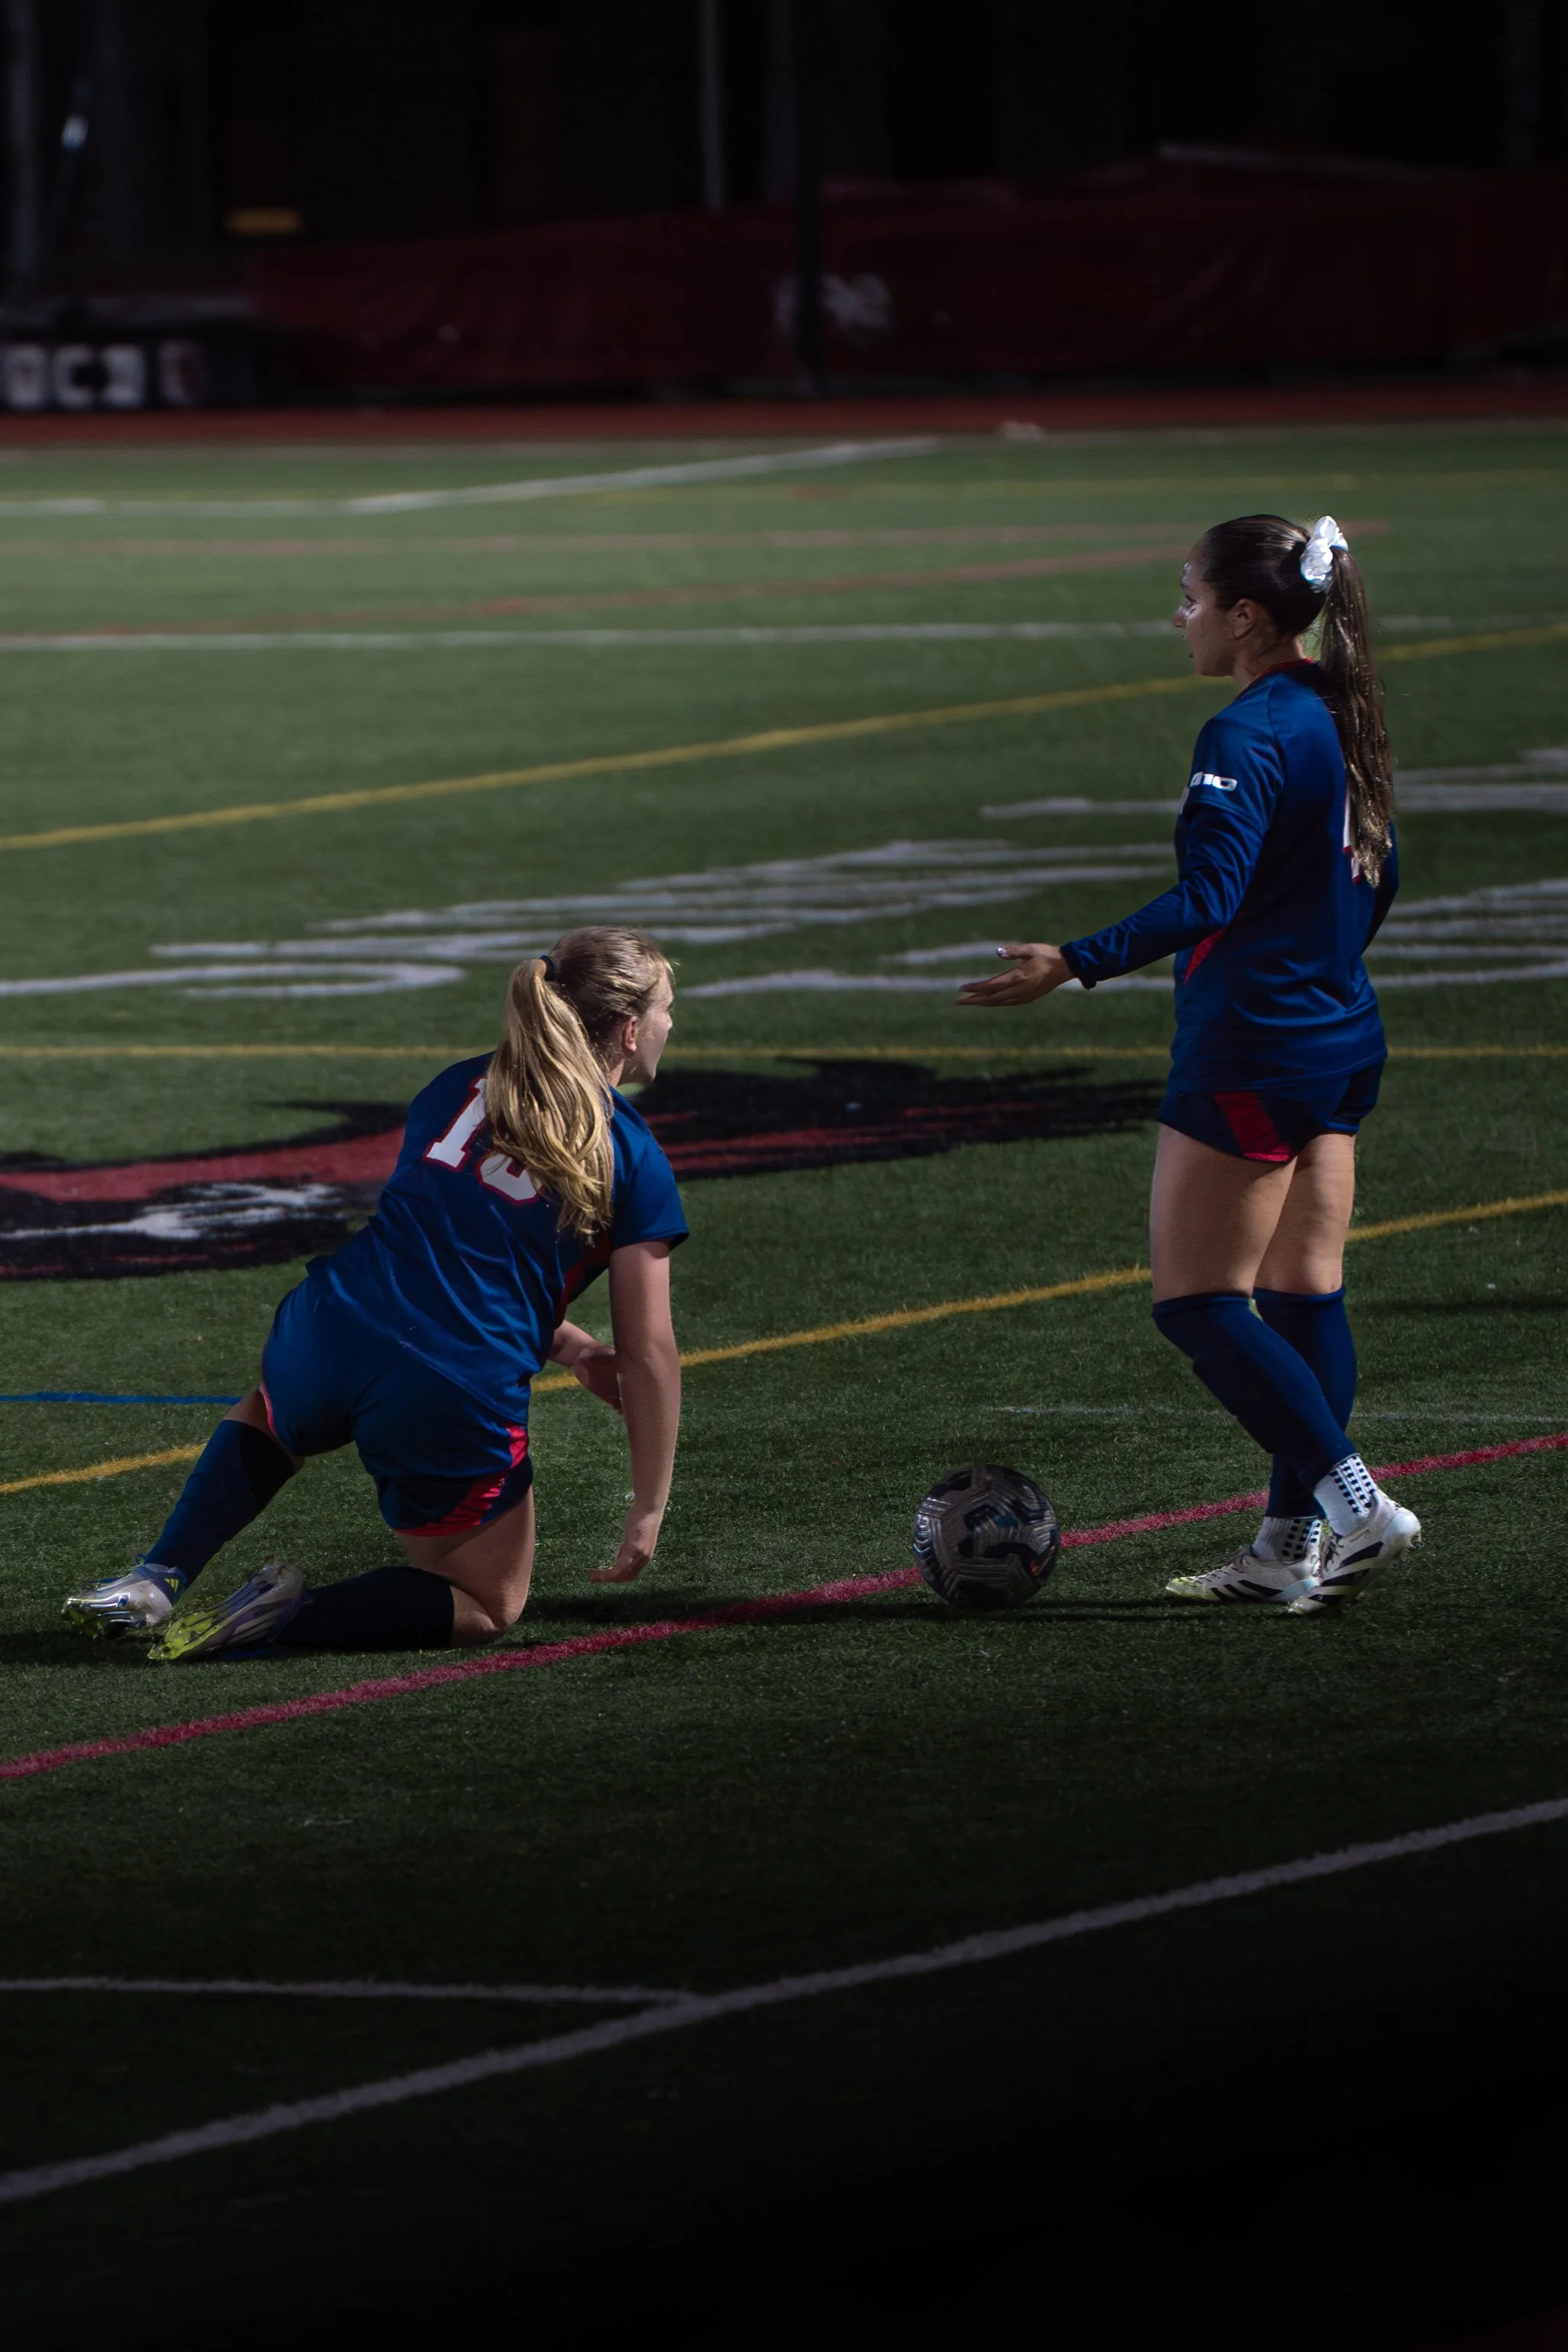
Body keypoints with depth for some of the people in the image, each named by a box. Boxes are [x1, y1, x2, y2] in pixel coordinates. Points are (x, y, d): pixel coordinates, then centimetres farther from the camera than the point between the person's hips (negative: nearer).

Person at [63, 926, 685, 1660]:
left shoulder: (461, 1086, 17)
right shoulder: (634, 1159, 2)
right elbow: (649, 1357, 0)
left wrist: (568, 1349, 29)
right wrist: (648, 1515, 9)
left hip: (336, 1331, 5)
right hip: (459, 1401, -5)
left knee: (268, 1418, 41)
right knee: (489, 1607, 18)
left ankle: (157, 1579, 18)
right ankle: (291, 1618, -7)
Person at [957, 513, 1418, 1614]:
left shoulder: (1245, 738, -19)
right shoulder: (1342, 718, 9)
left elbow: (1208, 900, -28)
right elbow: (1378, 877, 19)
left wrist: (1077, 965, -32)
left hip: (1251, 1054, -9)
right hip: (1342, 1044, 9)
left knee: (1196, 1299, -3)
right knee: (1305, 1287, 10)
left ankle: (1353, 1501, -9)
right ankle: (1294, 1543, 12)